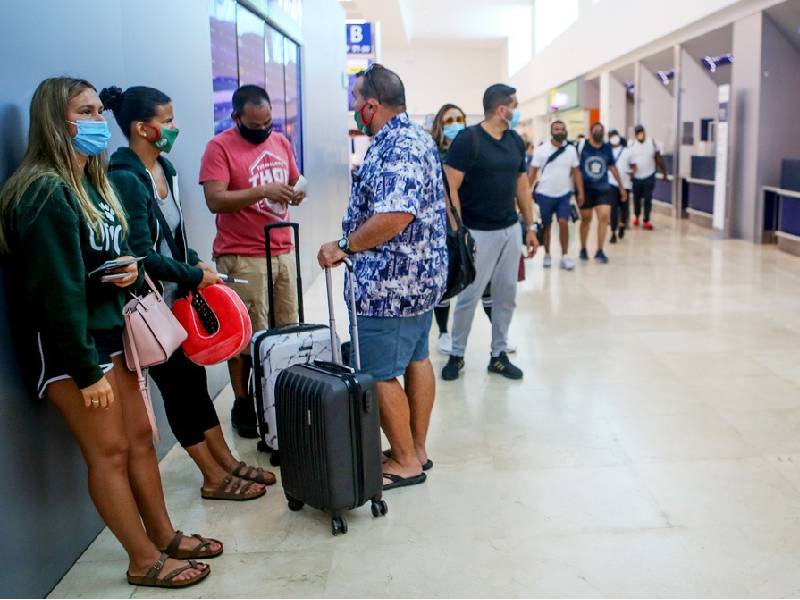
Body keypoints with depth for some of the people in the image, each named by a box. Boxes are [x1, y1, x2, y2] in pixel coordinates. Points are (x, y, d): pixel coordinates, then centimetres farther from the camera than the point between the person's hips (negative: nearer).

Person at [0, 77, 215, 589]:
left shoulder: (92, 182, 12)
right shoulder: (45, 194, -18)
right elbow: (58, 288, -22)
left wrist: (129, 267, -4)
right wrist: (87, 371, -21)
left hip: (108, 332, 9)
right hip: (65, 344, -9)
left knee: (140, 437, 14)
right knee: (109, 452, 1)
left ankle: (164, 536, 29)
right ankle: (145, 561, 14)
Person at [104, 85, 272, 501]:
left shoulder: (163, 167, 7)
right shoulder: (124, 179, -21)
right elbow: (140, 255, -23)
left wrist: (196, 265, 3)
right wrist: (195, 275, -14)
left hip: (178, 296, 8)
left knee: (193, 378, 16)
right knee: (177, 386, 5)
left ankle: (227, 462, 29)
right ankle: (215, 479, 19)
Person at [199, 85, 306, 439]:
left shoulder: (281, 143, 12)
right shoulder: (219, 147, -7)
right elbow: (215, 200, -16)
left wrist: (295, 195, -2)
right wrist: (262, 191, -24)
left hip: (282, 252, 6)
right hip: (242, 258, -6)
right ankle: (243, 405, 12)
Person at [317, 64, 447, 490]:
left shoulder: (396, 148, -21)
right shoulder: (415, 138, 13)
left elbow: (395, 215, -33)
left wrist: (345, 245, -22)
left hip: (391, 282, -11)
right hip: (421, 275, 11)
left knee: (379, 375, 0)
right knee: (416, 359, 17)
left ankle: (405, 462, 12)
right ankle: (417, 448, 30)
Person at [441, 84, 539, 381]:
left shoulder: (516, 141, 9)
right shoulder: (467, 140, -12)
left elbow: (522, 186, 16)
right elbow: (450, 188, -14)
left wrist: (530, 226, 13)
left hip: (510, 230, 6)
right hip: (478, 232, -6)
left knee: (506, 295, 10)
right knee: (469, 296, 1)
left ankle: (499, 355, 23)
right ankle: (456, 355, 18)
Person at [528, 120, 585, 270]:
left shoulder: (571, 150, 2)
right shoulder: (541, 150, -5)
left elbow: (576, 172, 5)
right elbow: (532, 172, -3)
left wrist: (580, 192, -1)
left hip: (564, 194, 1)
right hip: (544, 194, -1)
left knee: (564, 223, -7)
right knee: (546, 226, 8)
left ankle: (564, 256, 1)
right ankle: (547, 255, 22)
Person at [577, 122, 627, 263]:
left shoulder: (607, 148, 4)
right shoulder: (582, 146, -5)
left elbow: (612, 167, 15)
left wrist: (621, 186, 17)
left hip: (603, 189, 2)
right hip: (585, 189, -2)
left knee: (604, 217, -10)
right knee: (586, 219, 8)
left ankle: (599, 251, -2)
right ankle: (583, 249, 27)